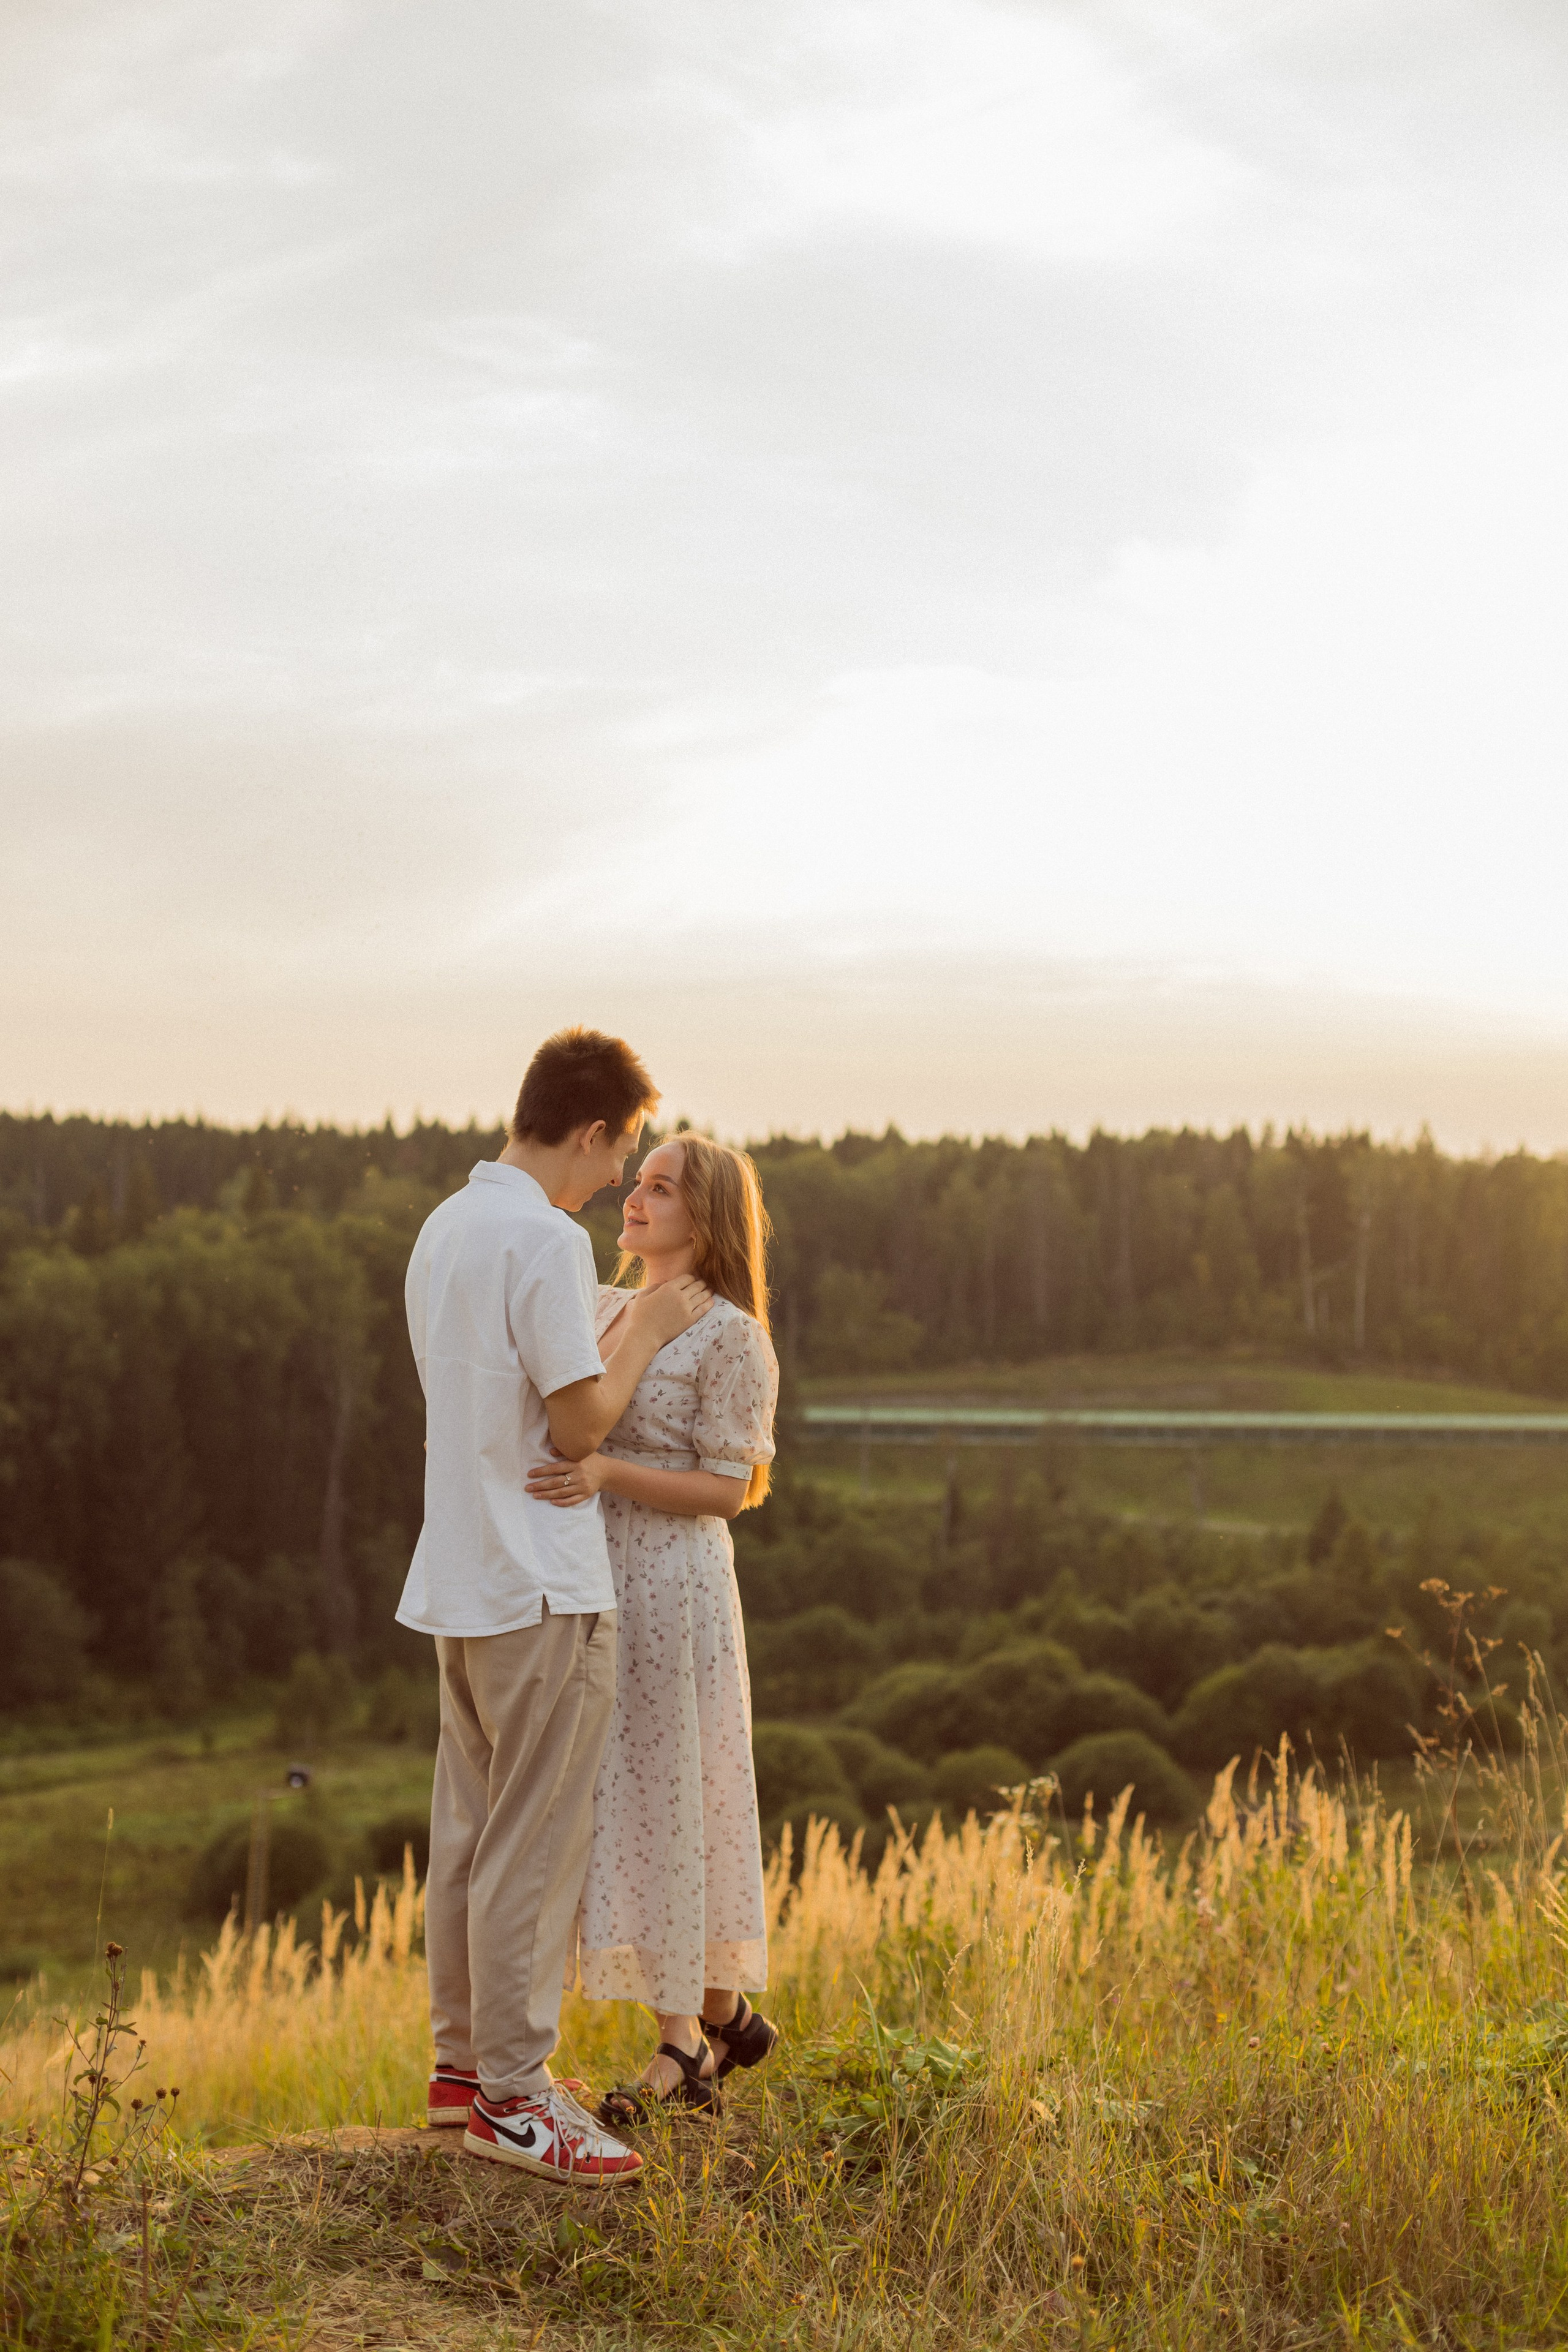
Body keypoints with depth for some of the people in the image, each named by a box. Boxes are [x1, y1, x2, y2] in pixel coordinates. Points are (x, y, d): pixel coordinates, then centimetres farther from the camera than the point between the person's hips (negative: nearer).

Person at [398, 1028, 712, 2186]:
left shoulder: (445, 1229, 12)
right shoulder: (548, 1240, -17)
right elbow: (579, 1425, -17)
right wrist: (647, 1331, -3)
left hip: (461, 1578, 9)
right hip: (541, 1589, -9)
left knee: (472, 1831, 15)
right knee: (534, 1845, -3)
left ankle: (465, 2059, 24)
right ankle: (512, 2093, 2)